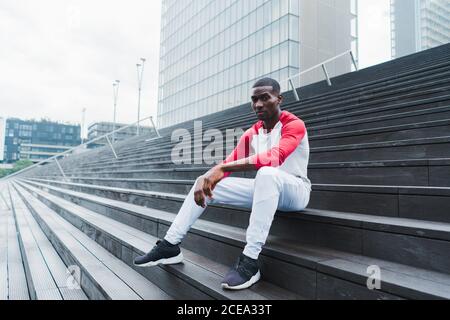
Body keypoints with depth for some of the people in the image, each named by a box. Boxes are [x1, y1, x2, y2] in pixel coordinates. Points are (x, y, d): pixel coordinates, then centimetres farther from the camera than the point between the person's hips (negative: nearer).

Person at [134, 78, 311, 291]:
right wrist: (207, 177, -23)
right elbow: (229, 163, 0)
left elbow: (274, 158, -34)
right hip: (265, 188, 6)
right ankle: (169, 246, -1)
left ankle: (250, 261, -37)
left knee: (267, 173, -41)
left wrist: (223, 168, -39)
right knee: (205, 183, -4)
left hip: (295, 190, -6)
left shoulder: (294, 125, -15)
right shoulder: (251, 134, 5)